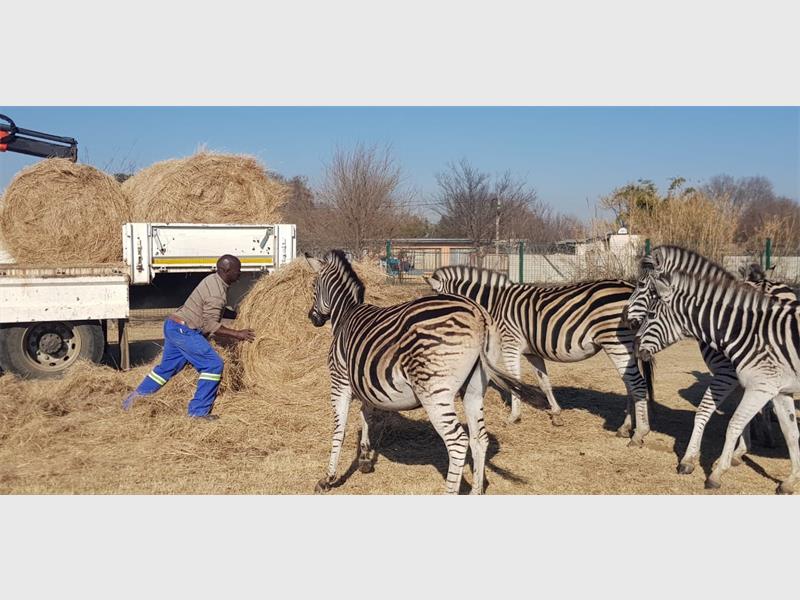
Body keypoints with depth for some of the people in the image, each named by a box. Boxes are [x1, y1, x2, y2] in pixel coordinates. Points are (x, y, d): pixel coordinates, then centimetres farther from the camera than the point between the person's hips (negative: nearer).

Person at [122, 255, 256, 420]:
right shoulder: (217, 293, -20)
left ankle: (135, 397, 29)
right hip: (183, 330, -10)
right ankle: (198, 411, -5)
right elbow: (210, 326, -21)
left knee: (167, 366, 20)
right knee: (213, 364, -10)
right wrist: (237, 334, -18)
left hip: (173, 326, 10)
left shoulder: (213, 280, 11)